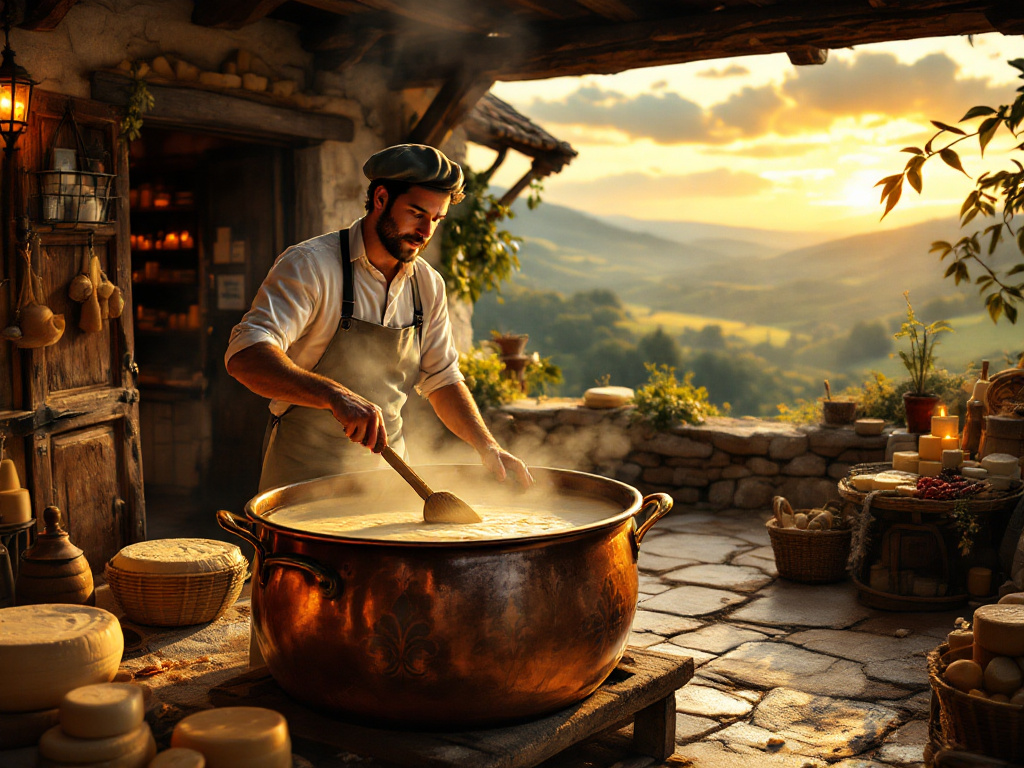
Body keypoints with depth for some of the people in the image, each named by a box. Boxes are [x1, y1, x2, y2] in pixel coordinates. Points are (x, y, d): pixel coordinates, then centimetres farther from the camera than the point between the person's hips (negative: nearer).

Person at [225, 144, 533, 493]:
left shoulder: (428, 285, 4)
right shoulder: (310, 265, -15)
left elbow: (441, 378, 13)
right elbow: (245, 355, -28)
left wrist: (487, 447, -2)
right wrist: (335, 395, -42)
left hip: (387, 472, 5)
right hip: (304, 477, -5)